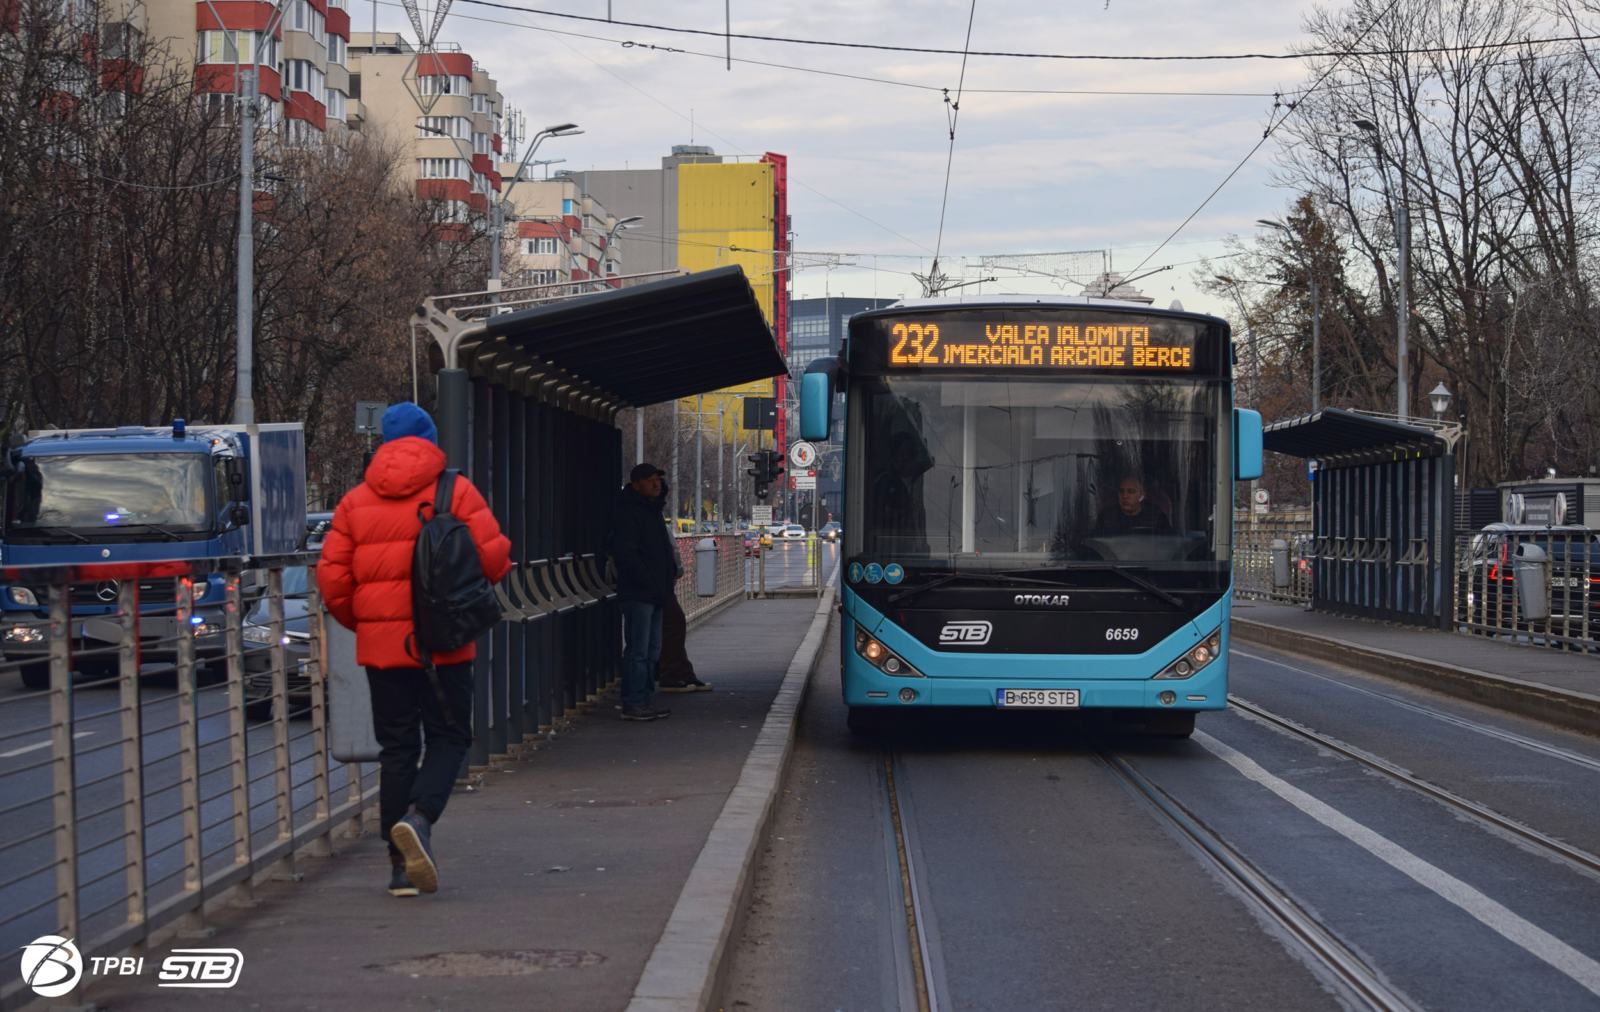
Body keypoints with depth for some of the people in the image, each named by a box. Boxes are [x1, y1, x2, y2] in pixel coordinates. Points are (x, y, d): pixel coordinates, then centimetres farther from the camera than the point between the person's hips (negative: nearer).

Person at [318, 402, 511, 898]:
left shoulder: (356, 501, 6)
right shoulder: (455, 491, -3)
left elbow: (333, 578, 2)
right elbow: (492, 555, -10)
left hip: (381, 644, 3)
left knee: (396, 749, 9)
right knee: (448, 738, 7)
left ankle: (402, 866, 8)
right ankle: (418, 818, -19)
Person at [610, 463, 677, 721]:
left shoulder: (653, 511, 20)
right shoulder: (628, 514, -12)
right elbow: (625, 554, -20)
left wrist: (669, 575, 15)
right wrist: (647, 581, -20)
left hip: (654, 594, 10)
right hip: (638, 593, -10)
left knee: (652, 651, 13)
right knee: (638, 650, -10)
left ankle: (642, 702, 18)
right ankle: (633, 704, -7)